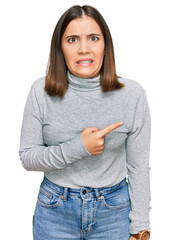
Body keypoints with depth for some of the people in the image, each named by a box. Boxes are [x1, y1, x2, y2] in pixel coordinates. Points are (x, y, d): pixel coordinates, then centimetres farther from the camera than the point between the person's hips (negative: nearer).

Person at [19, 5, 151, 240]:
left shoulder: (132, 94, -12)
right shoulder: (41, 91, -10)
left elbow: (138, 166, -6)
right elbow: (27, 156, -7)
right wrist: (77, 148, -21)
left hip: (113, 211, 0)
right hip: (55, 210, 1)